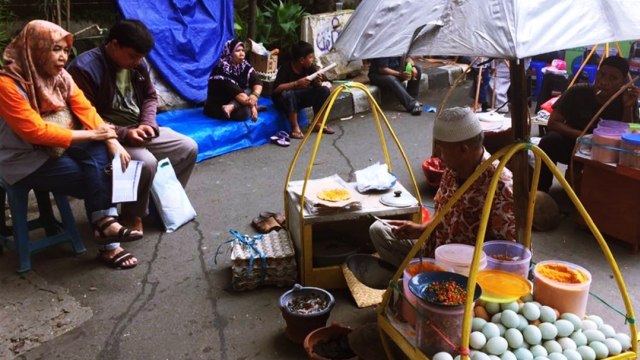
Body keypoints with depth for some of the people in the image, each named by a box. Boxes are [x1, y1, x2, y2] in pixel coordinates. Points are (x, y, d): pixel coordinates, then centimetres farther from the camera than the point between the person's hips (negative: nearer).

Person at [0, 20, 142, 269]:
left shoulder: (61, 76, 2)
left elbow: (86, 111, -2)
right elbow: (35, 131, -24)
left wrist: (112, 141, -18)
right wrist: (89, 135, -22)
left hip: (58, 148, 6)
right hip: (26, 161, -6)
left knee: (99, 152, -24)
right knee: (96, 179, -20)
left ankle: (105, 224, -28)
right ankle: (108, 241, -10)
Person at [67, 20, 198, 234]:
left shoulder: (138, 64, 2)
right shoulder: (84, 68, -20)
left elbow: (150, 96, 14)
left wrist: (147, 124, -6)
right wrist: (124, 134, -26)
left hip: (139, 130, 8)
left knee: (188, 148, 1)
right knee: (146, 162, -33)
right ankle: (133, 215, -7)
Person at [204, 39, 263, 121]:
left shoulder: (245, 66, -1)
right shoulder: (222, 69, -21)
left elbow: (257, 82, -12)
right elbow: (234, 91, -28)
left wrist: (255, 95, -34)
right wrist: (252, 106, -33)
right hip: (217, 106, -8)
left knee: (250, 91, -20)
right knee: (245, 112, -34)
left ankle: (231, 107, -29)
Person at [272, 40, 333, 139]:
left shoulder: (310, 67, -8)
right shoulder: (285, 69, -22)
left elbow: (317, 86, -3)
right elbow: (276, 89, -31)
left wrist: (318, 82, -27)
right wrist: (296, 83, -38)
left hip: (300, 98, 5)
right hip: (284, 101, -5)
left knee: (324, 90, -13)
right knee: (287, 94, -39)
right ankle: (295, 127, -26)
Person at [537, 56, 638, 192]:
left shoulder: (624, 100, -11)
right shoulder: (578, 92, -16)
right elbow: (553, 123, -18)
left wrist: (628, 108, -27)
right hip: (572, 145, -1)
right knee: (550, 140, -32)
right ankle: (540, 194, -21)